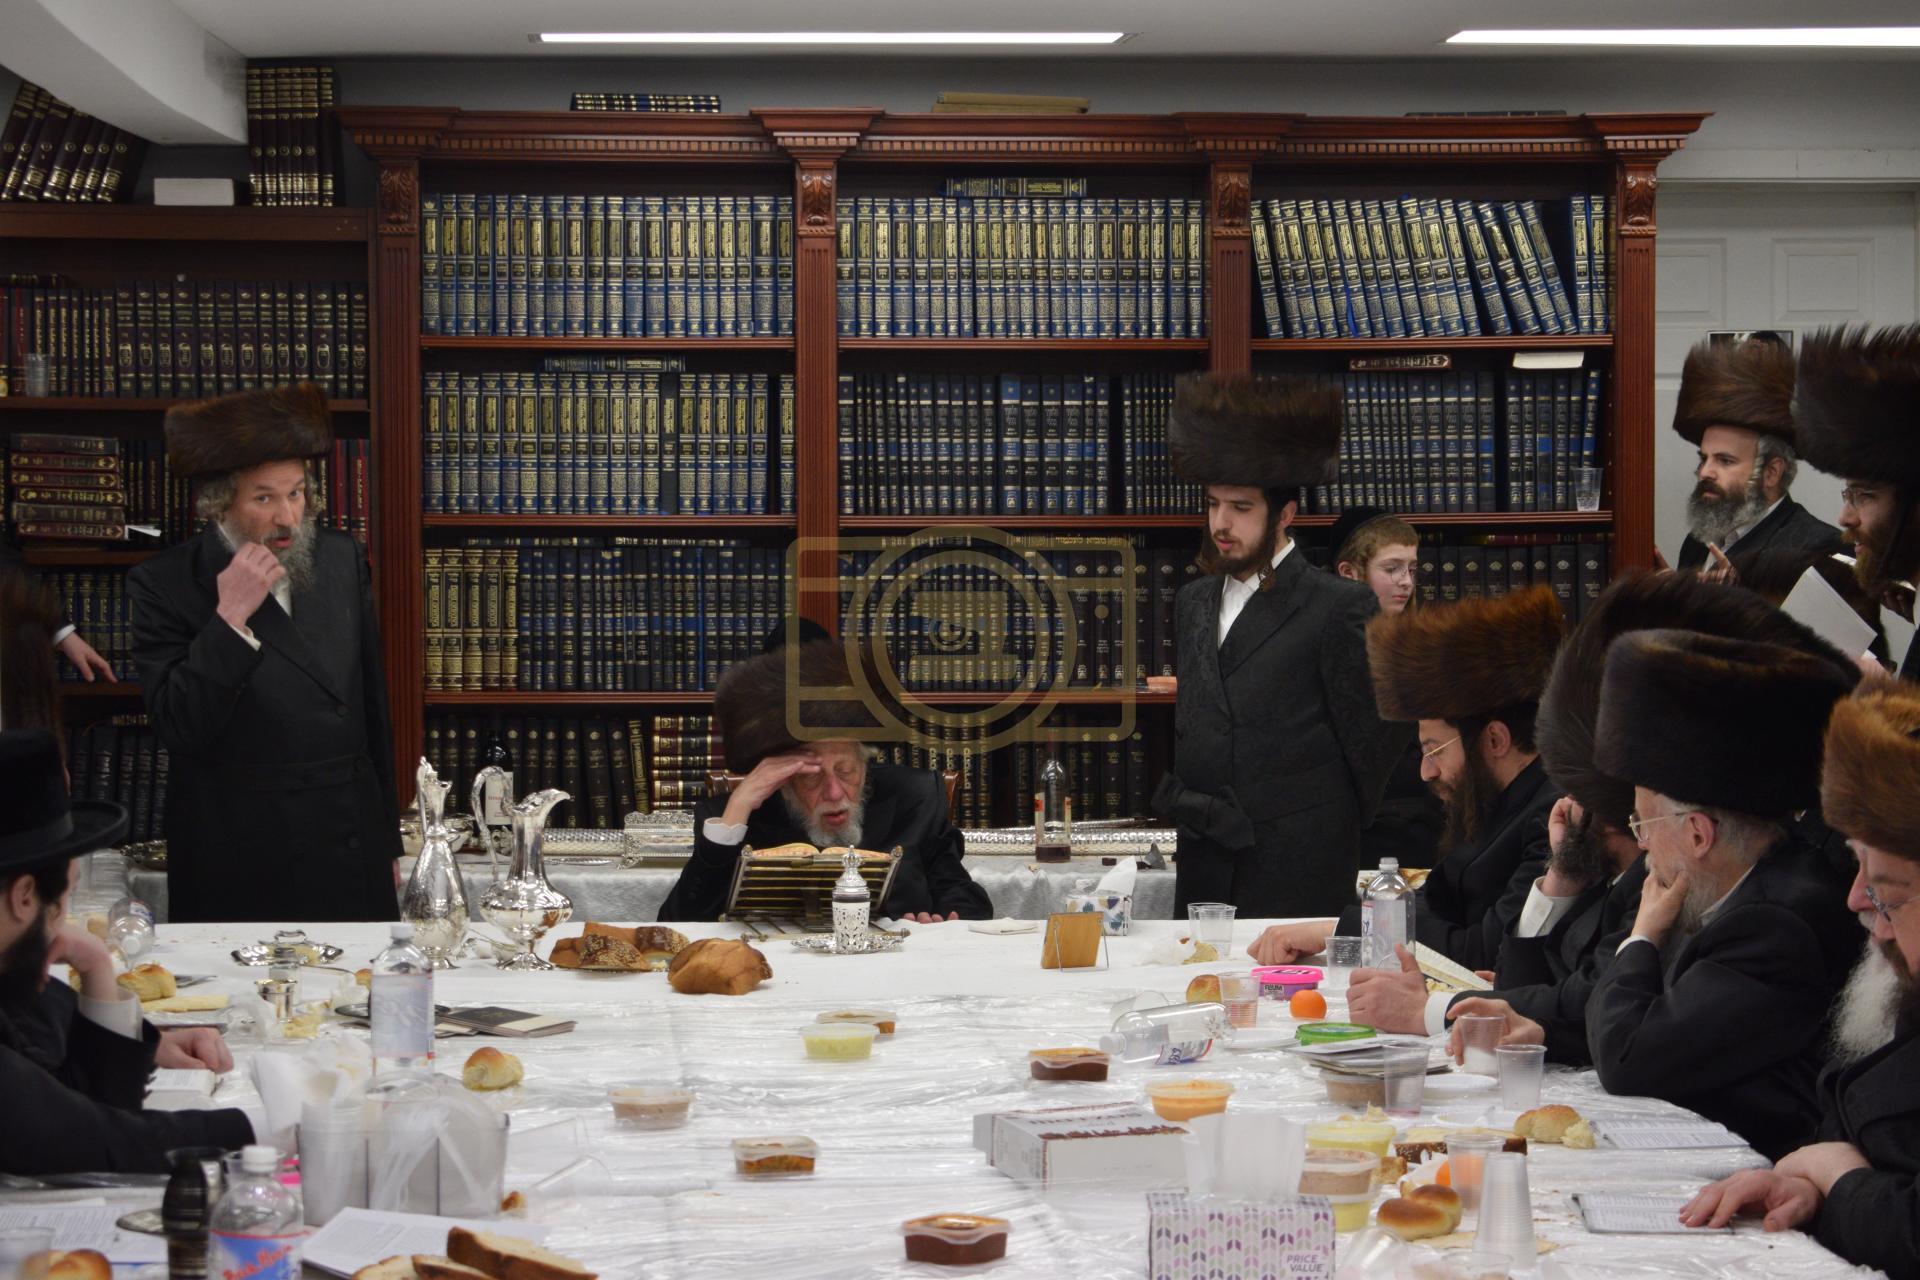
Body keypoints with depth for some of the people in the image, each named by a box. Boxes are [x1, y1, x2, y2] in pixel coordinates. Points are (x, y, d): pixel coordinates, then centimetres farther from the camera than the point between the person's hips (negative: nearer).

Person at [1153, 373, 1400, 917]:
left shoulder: (1341, 608, -7)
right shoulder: (1192, 603, 15)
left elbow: (1372, 738, -4)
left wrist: (1337, 839, 2)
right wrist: (1180, 802, 15)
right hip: (1203, 870, 6)